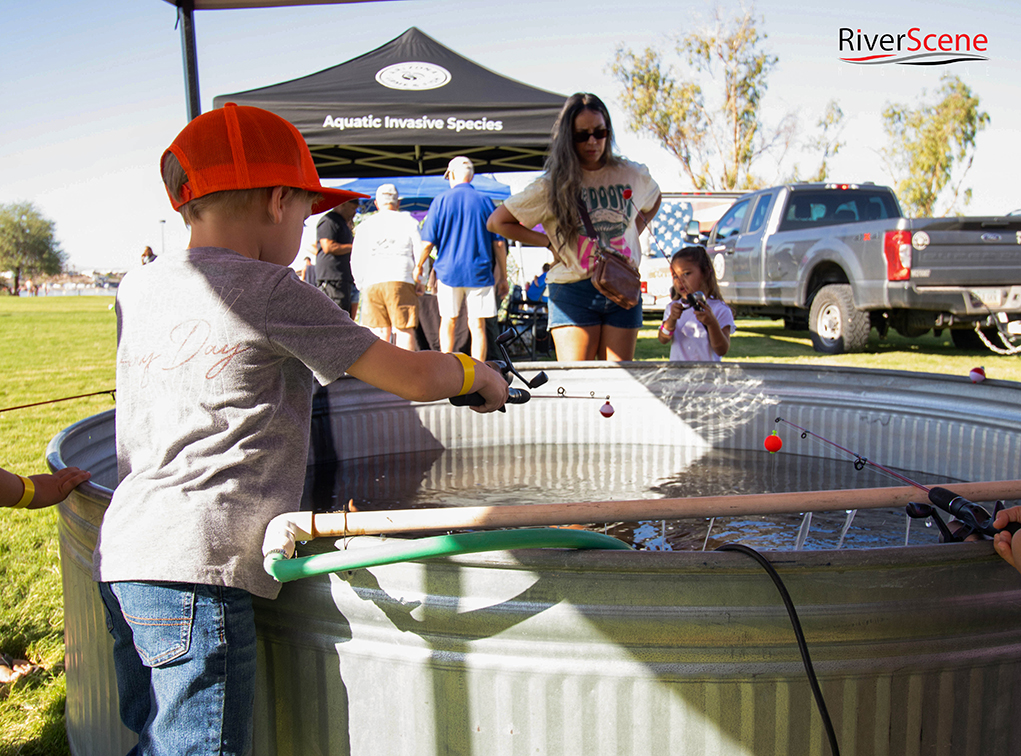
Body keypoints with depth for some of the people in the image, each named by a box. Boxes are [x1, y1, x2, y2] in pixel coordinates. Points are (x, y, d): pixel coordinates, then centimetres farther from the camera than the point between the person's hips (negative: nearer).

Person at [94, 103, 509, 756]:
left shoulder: (138, 290, 13)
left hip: (123, 556, 8)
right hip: (195, 564, -8)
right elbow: (416, 378, -5)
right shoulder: (271, 290, -8)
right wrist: (478, 374, 13)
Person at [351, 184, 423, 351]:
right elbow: (420, 254, 4)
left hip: (372, 283, 2)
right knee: (405, 331, -4)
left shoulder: (365, 225, 15)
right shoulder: (409, 222, 9)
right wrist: (421, 281, 13)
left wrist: (362, 286, 21)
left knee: (379, 333, 4)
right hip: (401, 281, -2)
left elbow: (356, 261, 12)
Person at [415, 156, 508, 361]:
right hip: (479, 273, 0)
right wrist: (503, 277, 7)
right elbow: (499, 243, 1)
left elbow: (428, 242, -1)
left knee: (448, 322, 14)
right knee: (477, 326, 1)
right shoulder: (485, 201, 3)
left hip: (448, 271, 0)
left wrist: (418, 267, 15)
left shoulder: (440, 200, 0)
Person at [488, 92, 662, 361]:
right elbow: (497, 222, 1)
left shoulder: (632, 175, 7)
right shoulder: (553, 185, -2)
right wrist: (548, 241, -2)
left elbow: (654, 201, 32)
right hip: (573, 291, -3)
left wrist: (636, 229, 13)